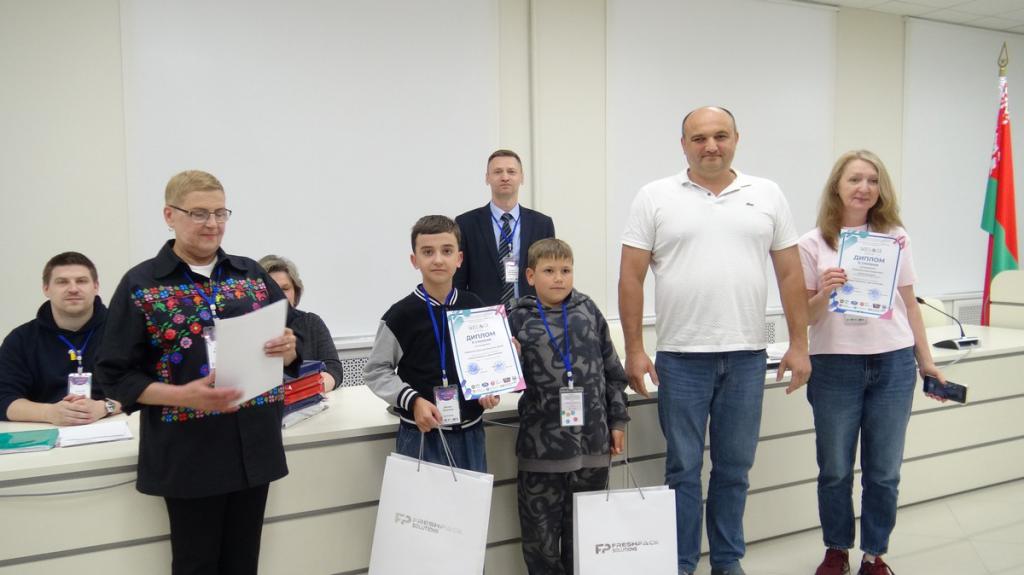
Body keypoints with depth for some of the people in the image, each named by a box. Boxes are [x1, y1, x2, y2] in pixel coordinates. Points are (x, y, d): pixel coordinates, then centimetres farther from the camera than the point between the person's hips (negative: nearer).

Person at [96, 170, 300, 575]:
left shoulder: (252, 275, 6)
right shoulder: (140, 285, -4)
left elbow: (288, 338, 12)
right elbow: (115, 375, -5)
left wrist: (287, 350, -12)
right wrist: (183, 396, -21)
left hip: (254, 443, 3)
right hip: (188, 453, -3)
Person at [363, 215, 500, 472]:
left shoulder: (475, 308, 2)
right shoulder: (401, 314, -10)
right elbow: (375, 371, -4)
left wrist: (490, 390, -5)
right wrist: (412, 400, -16)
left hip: (470, 432, 4)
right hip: (421, 434, -3)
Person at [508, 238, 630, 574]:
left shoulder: (588, 311, 4)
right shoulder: (518, 319, -3)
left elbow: (612, 371, 9)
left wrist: (618, 420, 8)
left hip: (593, 441, 2)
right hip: (542, 446, -2)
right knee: (540, 534, 8)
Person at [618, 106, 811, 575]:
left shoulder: (767, 196, 7)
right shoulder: (655, 197, 0)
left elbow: (789, 274, 8)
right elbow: (631, 277, -2)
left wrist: (799, 344, 3)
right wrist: (634, 350, -6)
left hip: (747, 355, 2)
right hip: (681, 356, -2)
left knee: (735, 466, 13)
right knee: (683, 467, 7)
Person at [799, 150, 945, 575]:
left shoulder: (895, 238, 6)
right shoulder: (814, 244, -1)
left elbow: (909, 305, 12)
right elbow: (806, 316, 0)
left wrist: (926, 361, 11)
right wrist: (824, 293, -19)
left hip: (893, 365, 2)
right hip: (835, 365, -2)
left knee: (884, 471, 8)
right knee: (835, 471, 8)